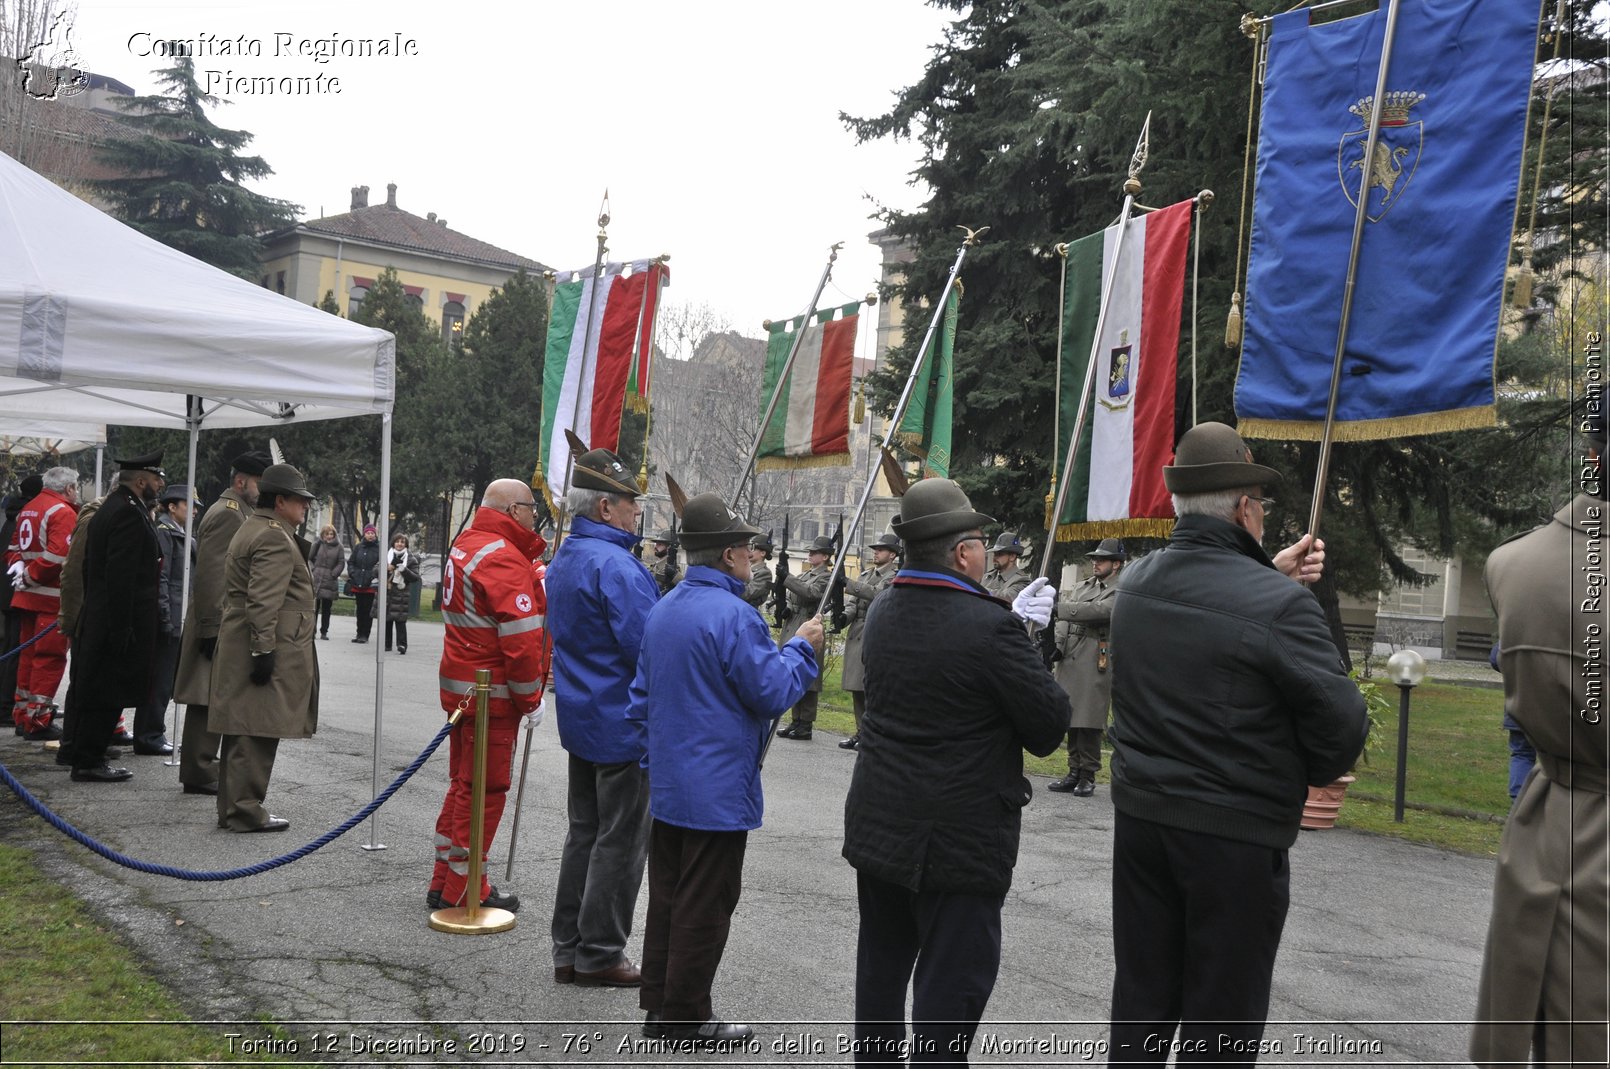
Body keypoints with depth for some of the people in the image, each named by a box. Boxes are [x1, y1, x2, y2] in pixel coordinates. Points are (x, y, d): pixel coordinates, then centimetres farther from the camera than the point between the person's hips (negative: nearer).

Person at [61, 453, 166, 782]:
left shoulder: (110, 507, 15)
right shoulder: (130, 513, -18)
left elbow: (91, 566, 20)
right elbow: (121, 576, -24)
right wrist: (122, 628, -23)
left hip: (98, 617, 10)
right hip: (123, 620, -10)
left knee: (95, 691, 17)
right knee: (108, 693, -3)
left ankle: (81, 751, 26)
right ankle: (88, 761, 3)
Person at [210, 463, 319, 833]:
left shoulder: (250, 529, 20)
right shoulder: (275, 538, -14)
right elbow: (263, 601, -23)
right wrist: (264, 650, -24)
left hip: (238, 649, 11)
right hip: (267, 649, -11)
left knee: (242, 731, 14)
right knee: (257, 733, -6)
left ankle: (232, 808, 21)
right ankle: (246, 811, -1)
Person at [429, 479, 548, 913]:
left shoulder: (466, 544, 13)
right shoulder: (504, 559, -19)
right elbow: (521, 639, -22)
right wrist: (531, 697, -14)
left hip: (461, 686, 10)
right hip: (493, 694, -10)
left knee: (463, 784, 18)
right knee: (485, 790, 0)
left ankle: (445, 884, 27)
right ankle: (464, 891, 9)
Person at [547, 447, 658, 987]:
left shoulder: (563, 561, 11)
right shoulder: (615, 565, -21)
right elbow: (650, 647, -25)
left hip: (580, 720, 10)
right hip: (624, 726, -9)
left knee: (584, 832, 16)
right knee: (620, 841, 1)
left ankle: (569, 950, 22)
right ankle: (599, 954, 9)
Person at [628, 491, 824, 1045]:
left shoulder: (662, 610, 9)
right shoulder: (732, 615, -20)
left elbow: (641, 697, 16)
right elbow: (772, 693, -15)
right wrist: (801, 648, -1)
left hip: (667, 785, 9)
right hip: (718, 789, -9)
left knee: (667, 896, 15)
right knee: (705, 906, 2)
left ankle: (658, 1005, 24)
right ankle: (687, 1016, 11)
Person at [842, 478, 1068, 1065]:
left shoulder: (882, 612, 2)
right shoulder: (991, 627, -21)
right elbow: (1050, 724, -15)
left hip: (878, 827, 7)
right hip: (961, 839, -7)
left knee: (881, 965, 21)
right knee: (950, 988, 2)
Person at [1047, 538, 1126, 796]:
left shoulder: (1120, 592, -2)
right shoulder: (1082, 587, 20)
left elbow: (1098, 611, -19)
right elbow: (1064, 620, 16)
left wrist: (1056, 607, -23)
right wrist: (1058, 646, -2)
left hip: (1094, 663, -6)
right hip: (1069, 660, 6)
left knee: (1088, 722, -5)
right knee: (1071, 720, 9)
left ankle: (1088, 776, 3)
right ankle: (1074, 773, 16)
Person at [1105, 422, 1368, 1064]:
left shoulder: (1136, 582, 0)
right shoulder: (1280, 606, -20)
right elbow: (1341, 718, -15)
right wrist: (1316, 773, 4)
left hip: (1139, 816, 6)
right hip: (1236, 837, -6)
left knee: (1140, 1003, 18)